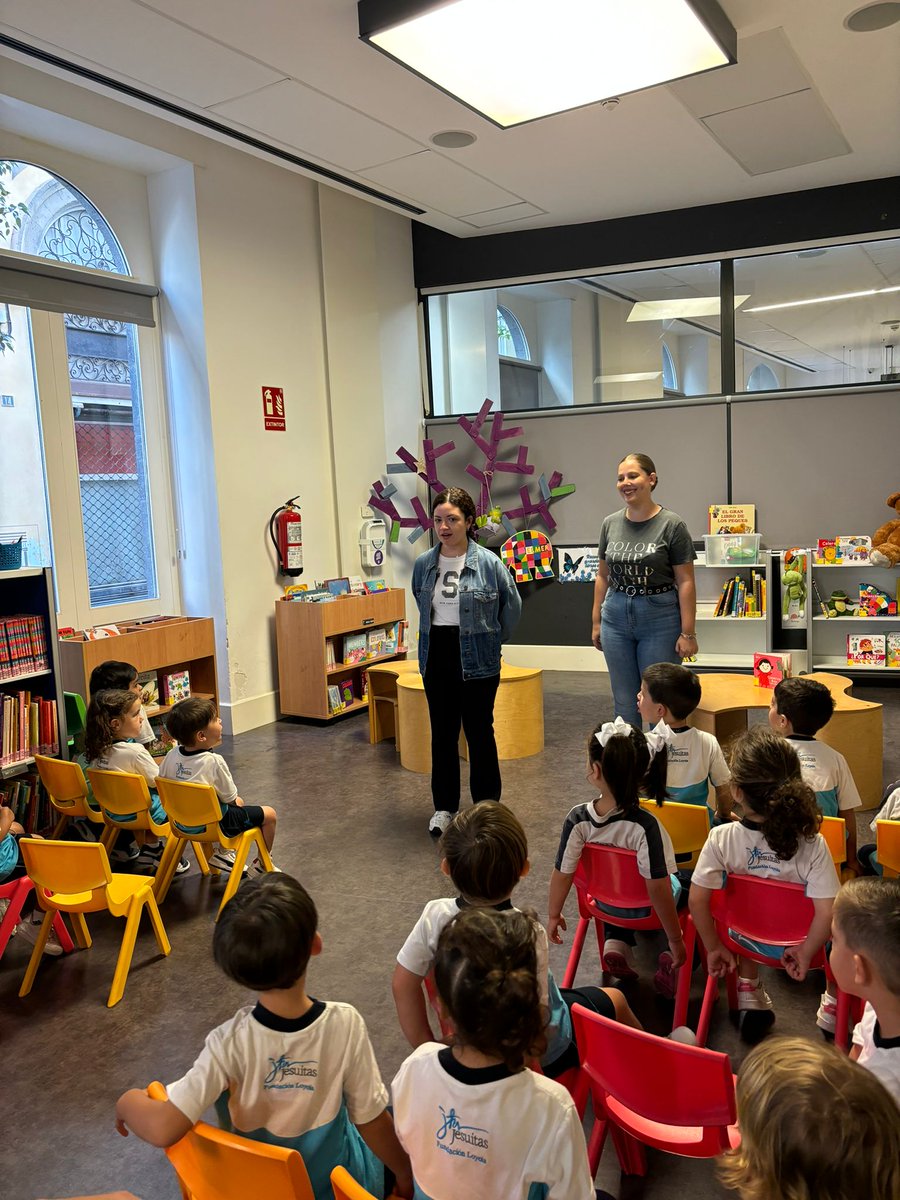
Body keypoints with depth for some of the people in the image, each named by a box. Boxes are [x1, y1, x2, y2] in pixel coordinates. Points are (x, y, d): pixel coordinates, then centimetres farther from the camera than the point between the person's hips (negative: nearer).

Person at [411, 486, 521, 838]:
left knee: (479, 733, 7)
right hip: (436, 659, 4)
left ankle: (486, 807, 21)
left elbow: (512, 606, 1)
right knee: (442, 733, 11)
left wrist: (491, 640, 5)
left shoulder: (488, 562, -11)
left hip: (476, 661, -3)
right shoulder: (424, 564, 0)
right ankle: (444, 807, 23)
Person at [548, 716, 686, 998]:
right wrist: (675, 940, -17)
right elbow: (658, 889, -31)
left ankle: (616, 944, 11)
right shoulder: (645, 826, -35)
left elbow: (562, 873, -18)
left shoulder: (577, 819, -27)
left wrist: (554, 916, 0)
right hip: (646, 909, -3)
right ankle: (674, 962, 9)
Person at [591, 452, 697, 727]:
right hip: (616, 620, 4)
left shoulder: (671, 525, -7)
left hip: (660, 621, -4)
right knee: (624, 702, 11)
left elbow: (685, 582, -8)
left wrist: (688, 633, -11)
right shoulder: (610, 524, 6)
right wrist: (596, 621, 12)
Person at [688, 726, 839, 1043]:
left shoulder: (721, 839, -27)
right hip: (793, 942, 0)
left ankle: (749, 991, 27)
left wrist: (714, 948, -8)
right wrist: (805, 954, -12)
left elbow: (697, 900, -23)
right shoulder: (812, 844, -28)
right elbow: (827, 912, -29)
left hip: (744, 939, 1)